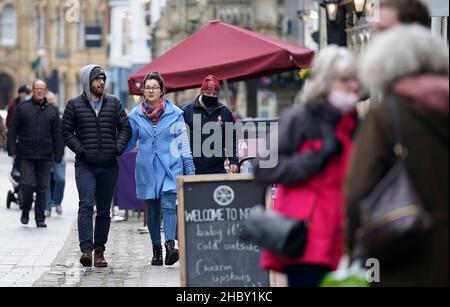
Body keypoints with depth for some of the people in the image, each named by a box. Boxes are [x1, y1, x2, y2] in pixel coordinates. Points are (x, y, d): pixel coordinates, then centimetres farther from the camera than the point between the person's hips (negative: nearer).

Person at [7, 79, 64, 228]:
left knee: (42, 188, 4)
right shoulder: (22, 108, 4)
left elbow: (57, 136, 9)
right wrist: (12, 150, -5)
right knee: (28, 184, -10)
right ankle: (25, 212, 11)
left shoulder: (52, 111, 9)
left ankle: (40, 218, 13)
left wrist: (58, 156, 4)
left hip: (45, 157, 2)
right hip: (26, 156, -2)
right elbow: (12, 131, 4)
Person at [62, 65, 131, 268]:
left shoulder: (113, 104, 9)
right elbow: (67, 132, 3)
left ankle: (99, 250, 14)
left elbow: (125, 128, 10)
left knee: (104, 210, 7)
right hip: (85, 165, -3)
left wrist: (118, 148, -4)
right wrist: (80, 149, -9)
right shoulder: (74, 105, 3)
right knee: (86, 204, -16)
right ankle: (86, 248, -21)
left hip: (109, 166, 3)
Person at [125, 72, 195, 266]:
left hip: (170, 166, -2)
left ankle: (170, 245, -26)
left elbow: (183, 141, 5)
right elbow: (130, 142, 13)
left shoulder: (174, 113, 1)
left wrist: (189, 167, 2)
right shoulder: (136, 115, 6)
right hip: (147, 168, 2)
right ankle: (156, 250, 14)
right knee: (152, 210, 7)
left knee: (168, 205, -17)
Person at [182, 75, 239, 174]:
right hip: (192, 170, -2)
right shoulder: (188, 110, 1)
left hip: (218, 170, 2)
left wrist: (234, 162, 0)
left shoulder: (225, 112, 8)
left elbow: (232, 140, 12)